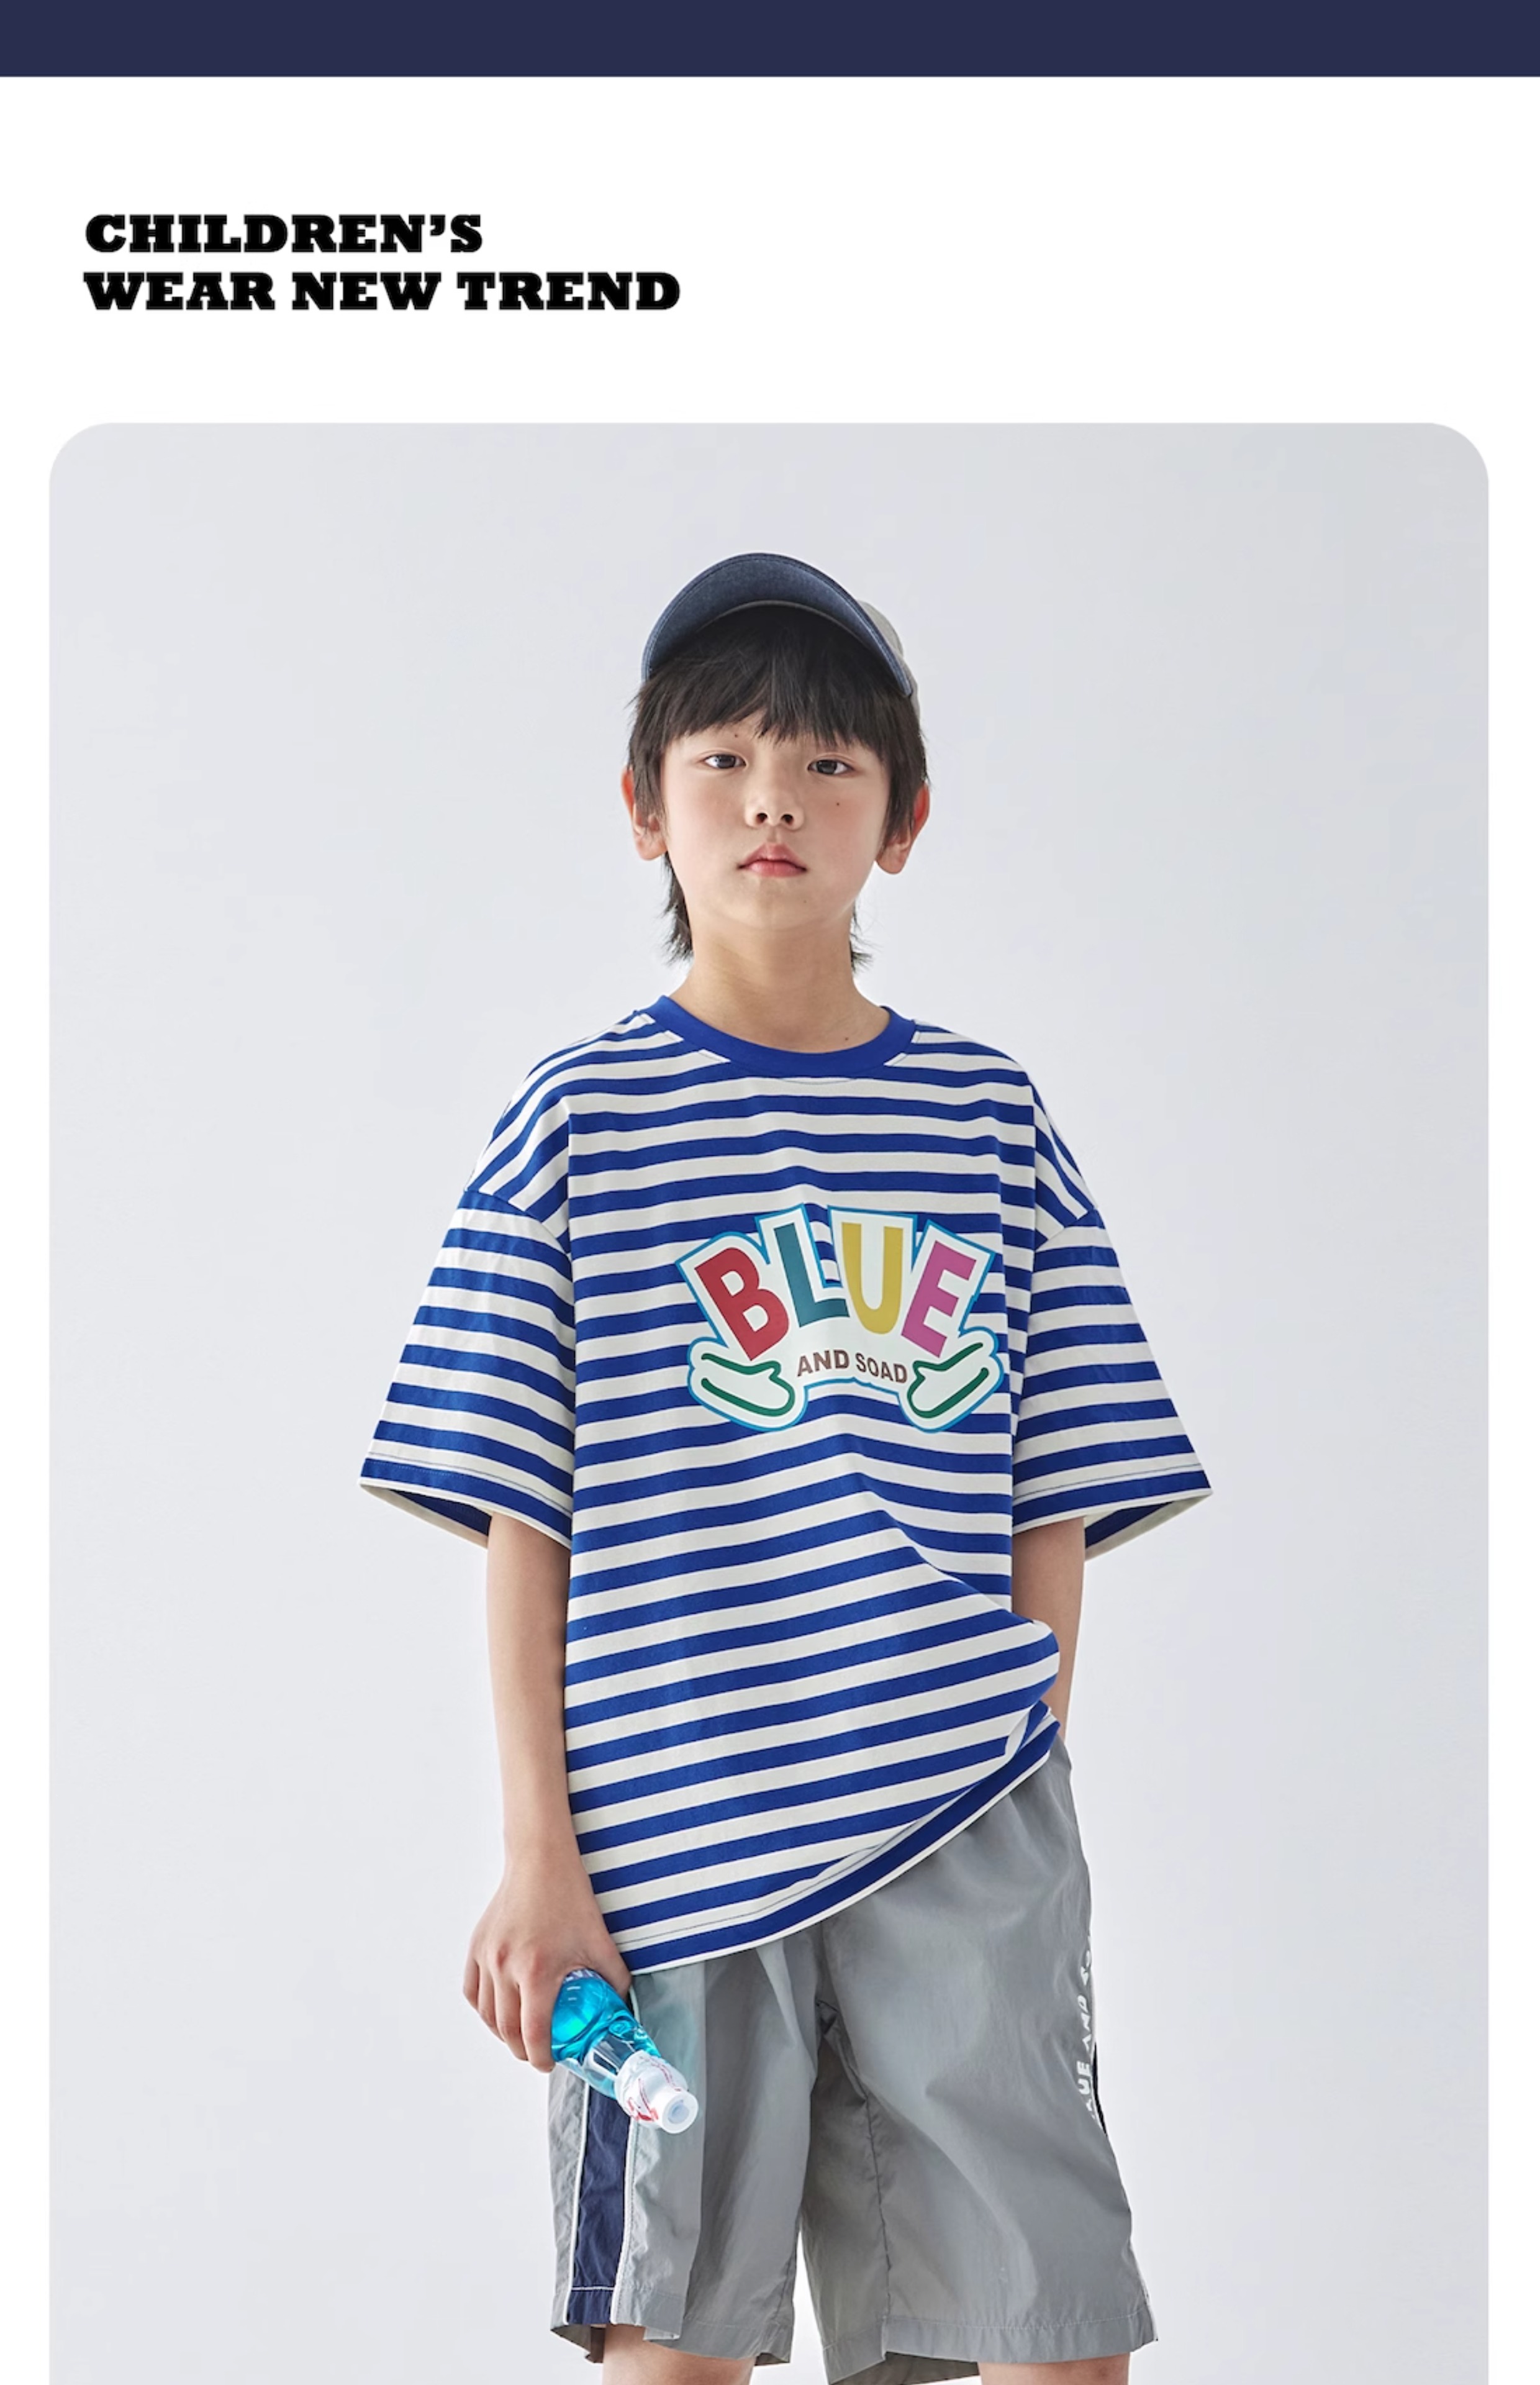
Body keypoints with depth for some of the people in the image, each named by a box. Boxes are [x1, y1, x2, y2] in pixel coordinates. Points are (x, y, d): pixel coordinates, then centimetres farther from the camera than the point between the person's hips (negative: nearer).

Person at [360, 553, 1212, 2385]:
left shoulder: (991, 1119, 9)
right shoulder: (575, 1125, 3)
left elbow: (1055, 1506, 10)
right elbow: (521, 1526, 1)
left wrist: (1031, 1795, 5)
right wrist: (536, 1856, -3)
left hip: (959, 1829, 2)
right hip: (669, 1836, -1)